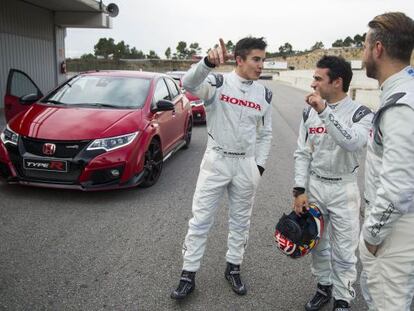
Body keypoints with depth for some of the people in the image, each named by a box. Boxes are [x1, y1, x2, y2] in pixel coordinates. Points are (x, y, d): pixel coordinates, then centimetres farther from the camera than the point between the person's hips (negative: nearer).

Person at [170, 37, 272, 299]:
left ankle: (233, 268, 34)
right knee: (201, 219, 3)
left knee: (241, 220, 14)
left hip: (247, 164, 4)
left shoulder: (264, 94, 3)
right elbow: (189, 84, -30)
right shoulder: (218, 83, -8)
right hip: (217, 160, -3)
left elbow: (266, 134, 10)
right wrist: (209, 62, -48)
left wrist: (260, 165, 2)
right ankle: (189, 275, 18)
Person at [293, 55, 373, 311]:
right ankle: (324, 287, 38)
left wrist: (325, 111, -33)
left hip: (344, 189, -3)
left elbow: (353, 143, -32)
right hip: (314, 185, 4)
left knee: (344, 251, 5)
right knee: (318, 244, 17)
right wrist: (300, 190, -4)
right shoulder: (310, 112, 0)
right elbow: (303, 153, 2)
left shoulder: (361, 113, -11)